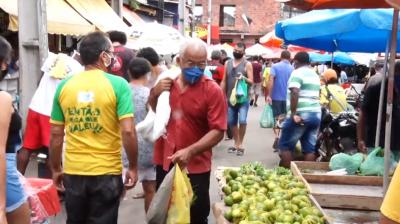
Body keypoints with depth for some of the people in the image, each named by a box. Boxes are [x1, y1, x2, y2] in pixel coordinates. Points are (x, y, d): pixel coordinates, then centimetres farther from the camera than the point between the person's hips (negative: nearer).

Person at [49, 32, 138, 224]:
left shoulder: (64, 86, 1)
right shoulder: (118, 85, -10)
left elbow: (55, 134, 4)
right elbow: (128, 131, -15)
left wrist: (55, 169, 15)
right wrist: (133, 167, -3)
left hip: (73, 172, 3)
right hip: (107, 172, -3)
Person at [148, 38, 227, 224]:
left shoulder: (212, 90, -13)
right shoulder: (165, 83, 2)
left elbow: (218, 131, -17)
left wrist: (190, 151, -29)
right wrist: (154, 94, -5)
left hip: (195, 167, -4)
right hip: (164, 162, 4)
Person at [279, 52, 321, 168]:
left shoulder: (297, 73, -8)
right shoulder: (315, 75, 17)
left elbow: (295, 93, -22)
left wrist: (293, 113, -22)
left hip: (301, 115, -7)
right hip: (316, 114, 7)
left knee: (285, 145, 2)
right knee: (310, 147, 8)